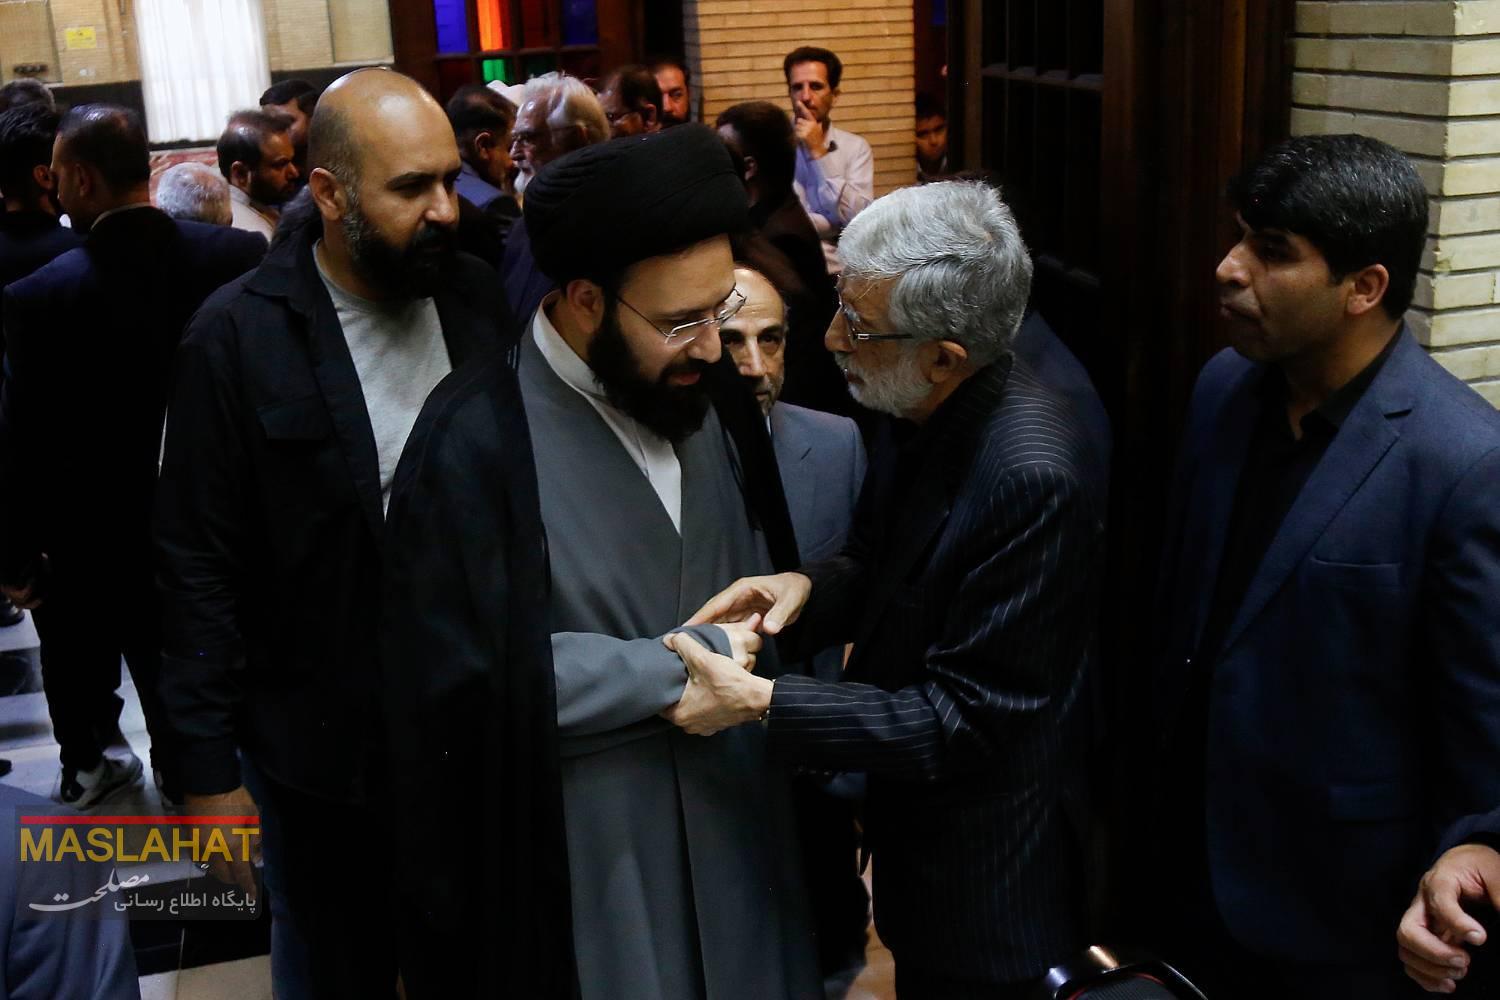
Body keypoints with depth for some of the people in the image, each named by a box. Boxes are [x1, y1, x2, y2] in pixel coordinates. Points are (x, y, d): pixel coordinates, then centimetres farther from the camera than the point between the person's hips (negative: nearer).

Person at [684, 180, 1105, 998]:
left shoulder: (1032, 476, -33)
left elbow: (965, 717, -27)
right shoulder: (929, 414, -7)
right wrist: (809, 585, -13)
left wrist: (761, 704, -29)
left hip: (986, 874, -8)